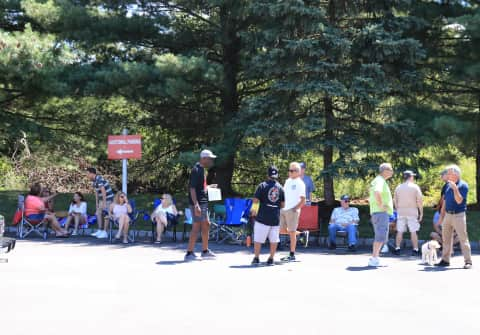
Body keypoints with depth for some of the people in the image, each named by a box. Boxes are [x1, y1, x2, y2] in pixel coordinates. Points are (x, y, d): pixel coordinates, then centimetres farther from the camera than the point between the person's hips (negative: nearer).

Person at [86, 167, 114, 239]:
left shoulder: (99, 179, -22)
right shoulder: (94, 181, 8)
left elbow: (103, 191, -25)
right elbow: (96, 192, 15)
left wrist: (104, 203, -25)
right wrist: (97, 203, 16)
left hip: (108, 198, -10)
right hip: (102, 199, 10)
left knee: (106, 215, -8)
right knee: (98, 213, 7)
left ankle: (105, 232, -6)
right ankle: (100, 231, 13)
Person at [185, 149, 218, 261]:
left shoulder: (202, 169, 15)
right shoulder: (196, 170, -15)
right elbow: (192, 188, -22)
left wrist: (209, 187, 17)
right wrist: (196, 205, -27)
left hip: (203, 202, 10)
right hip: (197, 203, -10)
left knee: (206, 225, 15)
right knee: (196, 227, -7)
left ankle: (205, 251, 25)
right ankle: (189, 253, -2)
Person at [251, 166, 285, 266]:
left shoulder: (262, 186, -5)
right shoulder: (280, 187, 5)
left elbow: (255, 200, -8)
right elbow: (283, 204, 9)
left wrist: (254, 210, 9)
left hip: (263, 217, -3)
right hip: (276, 218, 3)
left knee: (258, 239, 4)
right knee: (274, 239, 10)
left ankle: (256, 258, 5)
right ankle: (271, 259, 13)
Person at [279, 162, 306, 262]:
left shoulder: (300, 183, -8)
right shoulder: (288, 181, 14)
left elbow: (303, 200, -10)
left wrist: (295, 208, -16)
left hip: (292, 211, -7)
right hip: (283, 209, 7)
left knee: (292, 232, -2)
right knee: (281, 230, 8)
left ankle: (292, 255, 5)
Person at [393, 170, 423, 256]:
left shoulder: (398, 187, 5)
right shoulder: (415, 187, -4)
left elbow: (395, 201, 8)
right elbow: (420, 201, -6)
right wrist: (421, 213, -1)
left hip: (401, 211, 3)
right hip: (412, 211, -3)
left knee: (400, 231, 7)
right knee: (413, 232, 0)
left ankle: (397, 249, 7)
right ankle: (415, 250, 0)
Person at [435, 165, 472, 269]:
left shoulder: (463, 185, -8)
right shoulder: (448, 186, 12)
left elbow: (459, 201, -20)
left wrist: (455, 188, -26)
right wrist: (441, 216, 15)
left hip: (458, 215, -7)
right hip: (448, 215, 7)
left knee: (463, 238, -6)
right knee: (446, 238, 10)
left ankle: (468, 261, -3)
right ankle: (445, 260, 17)